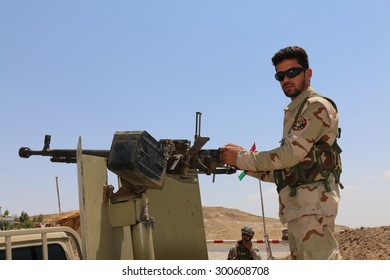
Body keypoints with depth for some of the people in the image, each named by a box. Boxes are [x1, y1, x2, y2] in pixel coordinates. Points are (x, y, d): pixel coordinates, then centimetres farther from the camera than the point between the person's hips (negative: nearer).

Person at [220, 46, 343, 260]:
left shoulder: (317, 106, -5)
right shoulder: (292, 112, 23)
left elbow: (291, 154, -16)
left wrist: (242, 158, -8)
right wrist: (246, 166, 9)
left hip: (313, 202, -9)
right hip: (295, 206, 10)